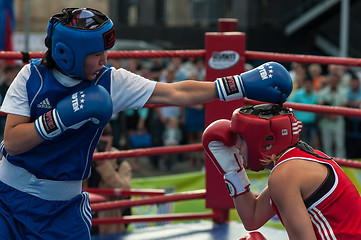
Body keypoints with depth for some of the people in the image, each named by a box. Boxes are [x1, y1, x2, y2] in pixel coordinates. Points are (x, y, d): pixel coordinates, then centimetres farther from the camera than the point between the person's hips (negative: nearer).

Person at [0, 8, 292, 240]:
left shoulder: (112, 82, -8)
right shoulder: (32, 76, -10)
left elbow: (176, 93, -8)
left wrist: (242, 85, -12)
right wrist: (62, 117, -27)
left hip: (63, 206, 1)